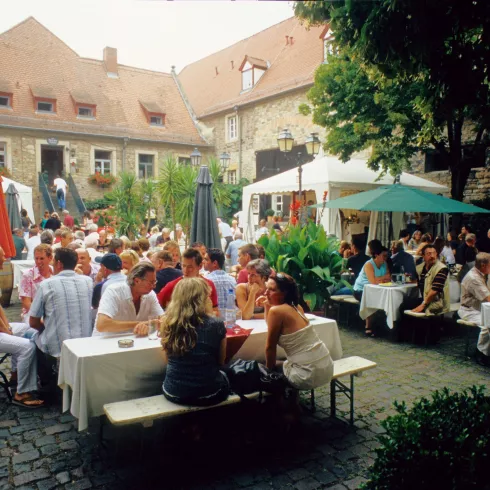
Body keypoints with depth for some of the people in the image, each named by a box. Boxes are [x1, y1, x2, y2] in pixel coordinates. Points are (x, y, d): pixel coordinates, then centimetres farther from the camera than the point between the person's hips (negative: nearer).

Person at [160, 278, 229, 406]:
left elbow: (169, 360, 7)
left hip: (173, 392, 3)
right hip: (208, 393, -2)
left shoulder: (167, 323, -7)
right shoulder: (216, 325, -15)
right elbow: (221, 362, 1)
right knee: (224, 376, 32)